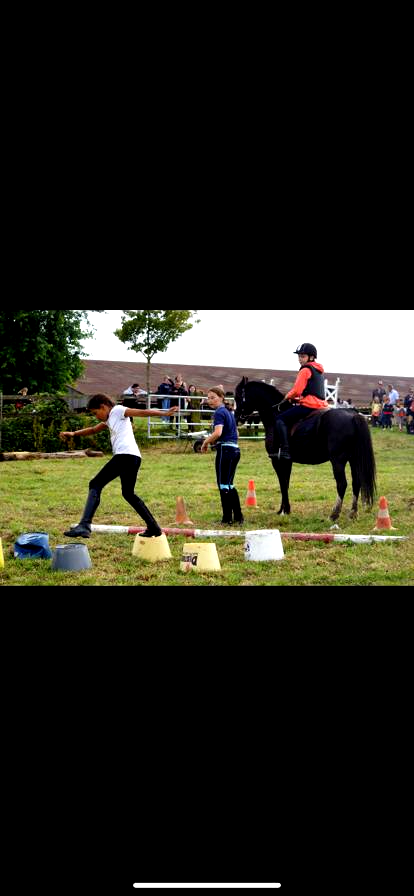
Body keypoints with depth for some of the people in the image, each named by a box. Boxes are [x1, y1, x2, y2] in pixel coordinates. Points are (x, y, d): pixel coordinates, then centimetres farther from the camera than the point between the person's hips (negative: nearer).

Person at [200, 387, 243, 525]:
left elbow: (218, 432, -28)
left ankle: (227, 518, 1)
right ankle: (238, 516, 21)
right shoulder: (229, 412, 16)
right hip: (235, 450, 9)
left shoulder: (219, 413, -12)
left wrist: (206, 442, -12)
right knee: (229, 485, 17)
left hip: (225, 450, -9)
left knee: (223, 485, -2)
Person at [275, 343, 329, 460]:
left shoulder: (305, 370, -6)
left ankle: (285, 450, -21)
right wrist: (298, 398, 17)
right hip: (321, 404, 9)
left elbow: (297, 390, -13)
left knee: (280, 418, -8)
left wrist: (288, 396, 6)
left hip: (309, 405, -9)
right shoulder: (319, 371, 23)